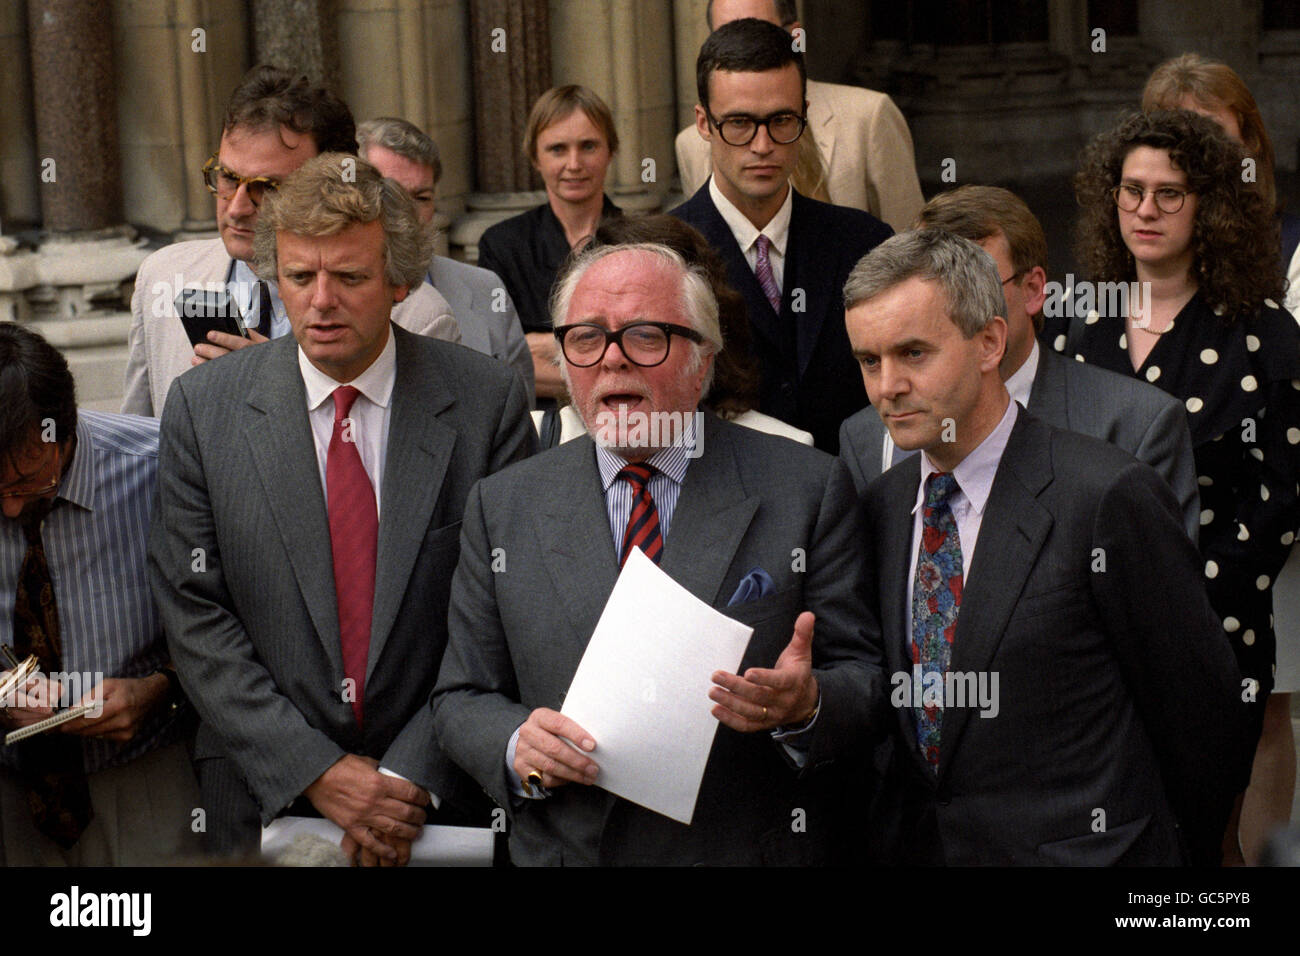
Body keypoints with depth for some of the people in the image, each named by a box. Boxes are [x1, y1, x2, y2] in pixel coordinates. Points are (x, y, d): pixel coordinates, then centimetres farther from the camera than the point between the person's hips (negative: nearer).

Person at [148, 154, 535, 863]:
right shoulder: (204, 406, -5)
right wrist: (317, 771, -14)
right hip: (265, 797, 1)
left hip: (439, 796, -1)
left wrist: (413, 776, -15)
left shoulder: (487, 400, -8)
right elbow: (195, 616, -7)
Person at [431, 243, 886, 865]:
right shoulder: (501, 507, 3)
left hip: (755, 852, -2)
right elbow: (463, 698, 5)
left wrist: (807, 706, -25)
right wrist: (517, 749, -15)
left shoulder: (808, 489, -4)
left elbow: (863, 679, -4)